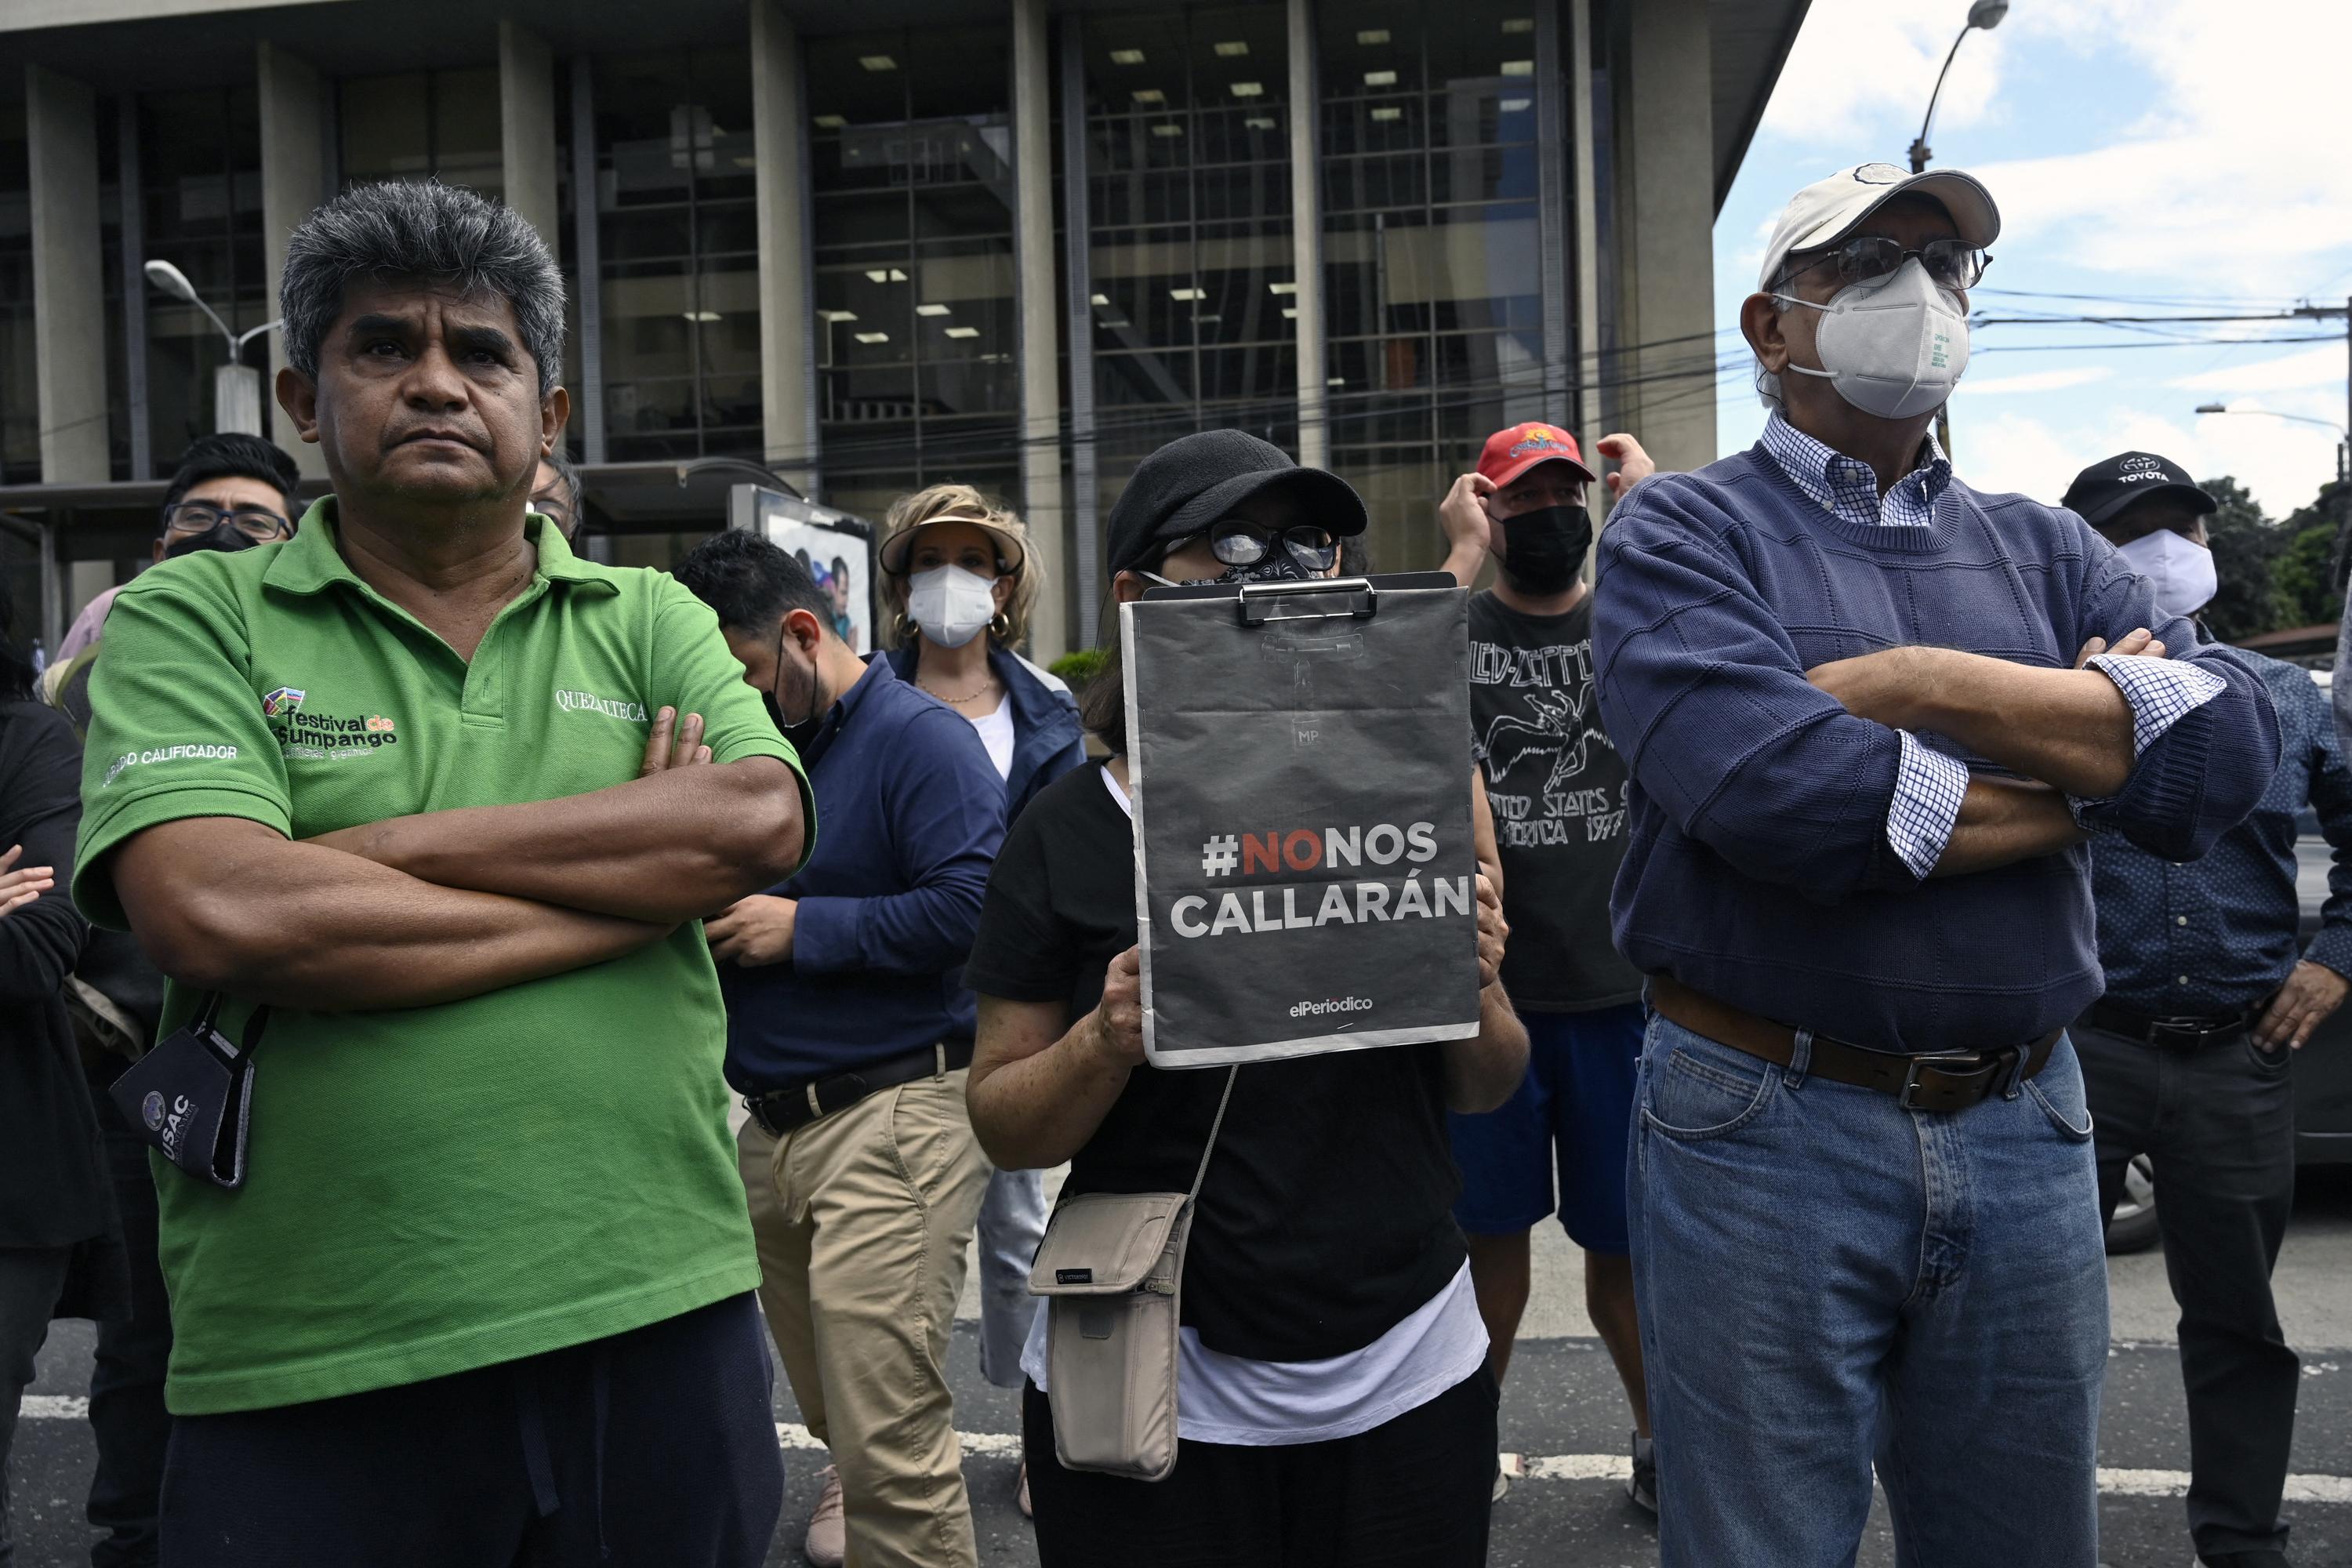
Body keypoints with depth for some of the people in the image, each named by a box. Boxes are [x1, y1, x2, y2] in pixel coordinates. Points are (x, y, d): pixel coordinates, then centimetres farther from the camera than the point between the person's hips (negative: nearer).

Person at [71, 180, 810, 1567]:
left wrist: (370, 850, -14)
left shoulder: (652, 622, 9)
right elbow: (215, 917, -16)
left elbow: (760, 824, -10)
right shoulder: (195, 618, 2)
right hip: (313, 1384, -2)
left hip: (663, 1322, 3)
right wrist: (637, 879, -11)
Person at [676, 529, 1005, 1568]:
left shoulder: (920, 736, -9)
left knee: (886, 1444, -8)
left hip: (893, 1120, -8)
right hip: (770, 1123, 8)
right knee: (836, 1413, 19)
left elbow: (970, 906, -22)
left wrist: (802, 928, -16)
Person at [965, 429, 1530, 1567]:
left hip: (1409, 1376, 3)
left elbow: (1486, 1091, 6)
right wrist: (1108, 1041, -23)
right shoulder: (1071, 831, -7)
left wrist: (1474, 993, -15)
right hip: (1152, 1397, -2)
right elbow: (1006, 1129, -5)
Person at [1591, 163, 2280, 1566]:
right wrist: (2084, 773, -7)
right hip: (1768, 1129, -4)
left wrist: (1921, 686, -14)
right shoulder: (1684, 535, -2)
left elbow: (2235, 741, -5)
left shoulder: (2043, 552, 13)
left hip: (2023, 1132, 5)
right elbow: (1766, 789, -21)